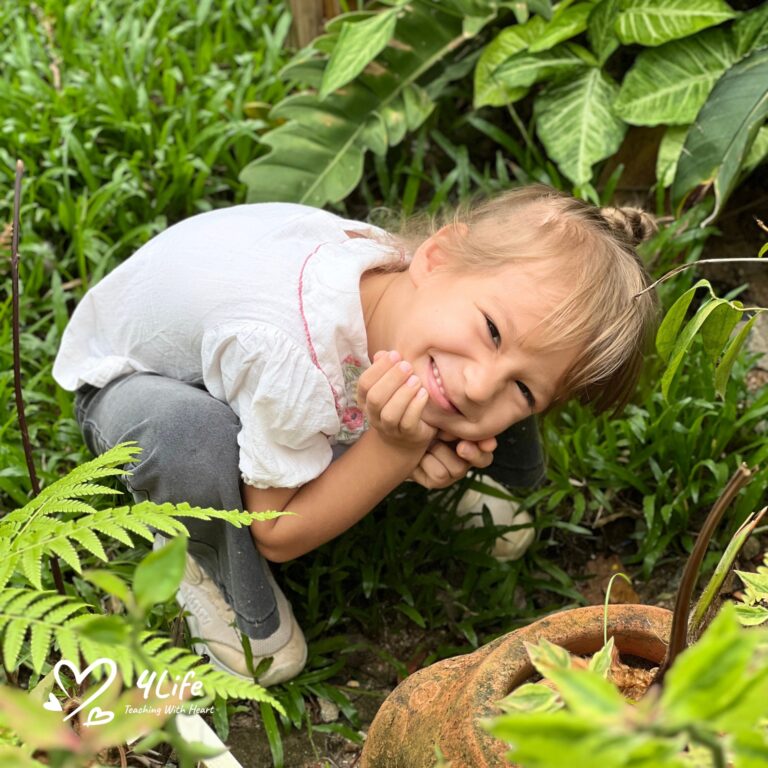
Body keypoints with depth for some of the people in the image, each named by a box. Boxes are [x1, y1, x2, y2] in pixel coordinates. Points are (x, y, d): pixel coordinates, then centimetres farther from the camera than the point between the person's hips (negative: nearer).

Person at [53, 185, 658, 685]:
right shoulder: (295, 355, -48)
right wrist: (398, 449, -43)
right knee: (194, 436, -44)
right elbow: (280, 533, -29)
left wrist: (441, 450, -31)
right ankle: (212, 560, -10)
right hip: (132, 375, -4)